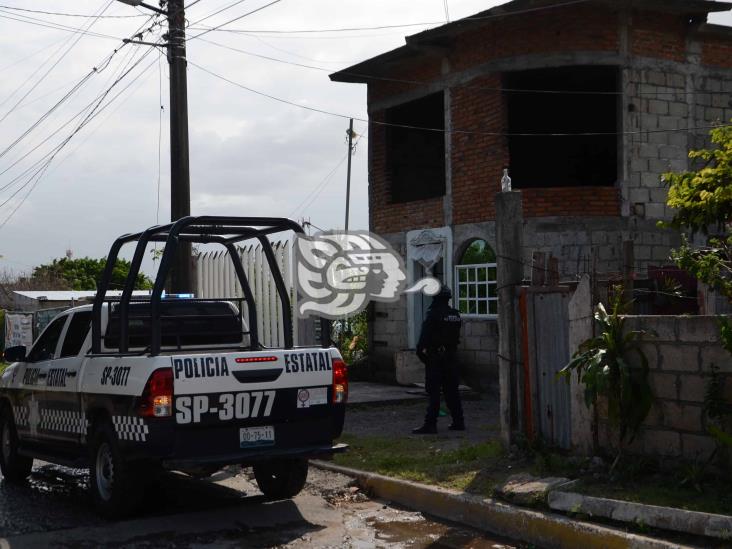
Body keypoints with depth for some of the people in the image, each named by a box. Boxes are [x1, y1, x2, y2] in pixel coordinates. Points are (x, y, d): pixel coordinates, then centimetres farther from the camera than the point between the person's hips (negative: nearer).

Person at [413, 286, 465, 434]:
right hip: (451, 357, 7)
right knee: (451, 390, 13)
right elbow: (456, 336, 14)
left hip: (435, 357, -7)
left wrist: (420, 350, -6)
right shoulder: (455, 315, 9)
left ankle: (430, 424, -7)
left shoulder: (434, 314, -14)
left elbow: (425, 336, -15)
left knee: (433, 391, -6)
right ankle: (458, 422, 16)